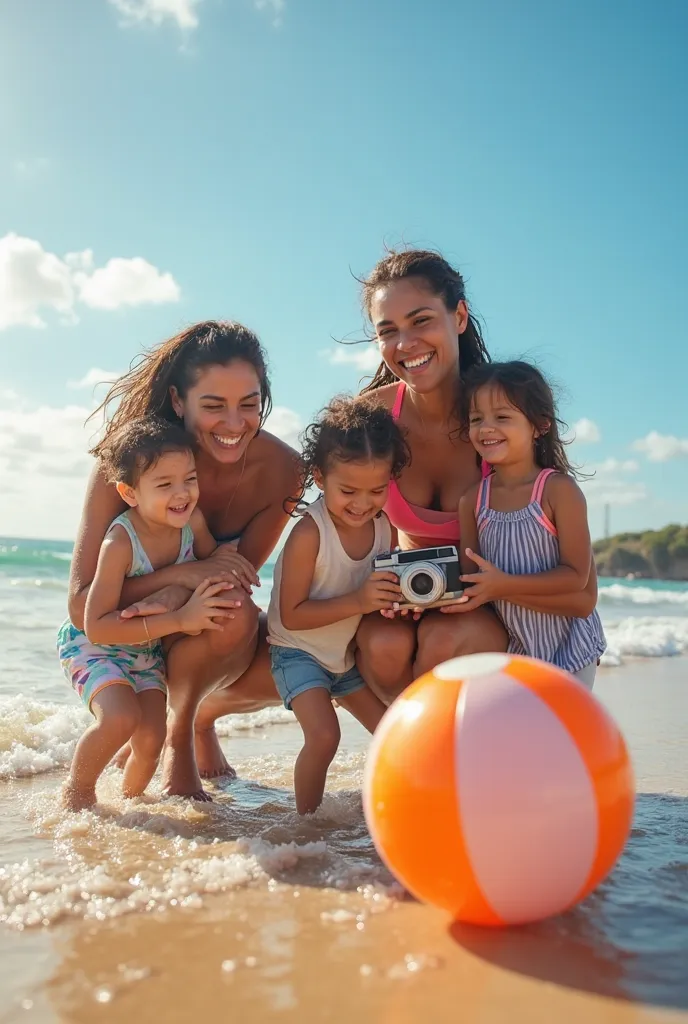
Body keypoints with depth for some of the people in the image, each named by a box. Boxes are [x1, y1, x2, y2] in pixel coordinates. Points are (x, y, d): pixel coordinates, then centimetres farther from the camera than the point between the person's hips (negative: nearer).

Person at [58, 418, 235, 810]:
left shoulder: (193, 521, -17)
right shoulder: (120, 542, -33)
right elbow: (97, 626, -34)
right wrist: (178, 620, -37)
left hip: (148, 649, 5)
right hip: (91, 645, -5)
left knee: (151, 739, -3)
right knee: (122, 718, -29)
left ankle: (130, 798, 30)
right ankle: (77, 791, 1)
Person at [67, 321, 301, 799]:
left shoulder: (280, 468, -19)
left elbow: (239, 571, -14)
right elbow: (82, 603, -25)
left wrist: (176, 597, -36)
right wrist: (185, 573, -41)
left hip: (201, 624, 3)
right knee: (233, 614, -32)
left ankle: (203, 716, 6)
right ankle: (177, 736, -3)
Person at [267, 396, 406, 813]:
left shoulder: (385, 527, -9)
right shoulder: (309, 533, -28)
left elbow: (386, 588, 6)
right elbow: (291, 615, -24)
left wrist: (399, 596, -19)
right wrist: (357, 601, -33)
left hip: (348, 654, 6)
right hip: (299, 652, -6)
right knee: (324, 736, -21)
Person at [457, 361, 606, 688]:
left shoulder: (558, 489, -18)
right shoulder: (472, 499, -5)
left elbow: (576, 575, -20)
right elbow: (470, 578, -1)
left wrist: (505, 585, -28)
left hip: (565, 643, -4)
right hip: (510, 644, 4)